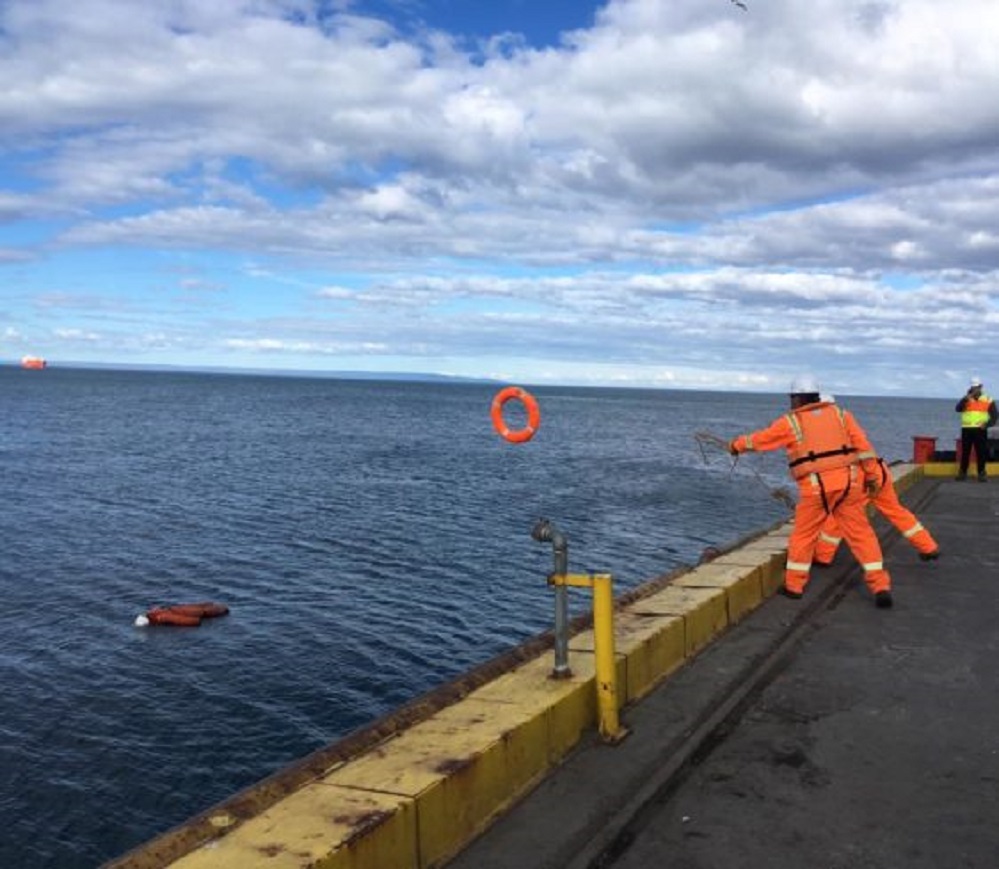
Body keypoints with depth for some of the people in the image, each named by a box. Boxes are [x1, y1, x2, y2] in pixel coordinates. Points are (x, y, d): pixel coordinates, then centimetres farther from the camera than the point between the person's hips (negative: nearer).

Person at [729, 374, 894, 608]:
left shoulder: (790, 422, 3)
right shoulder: (840, 413, 12)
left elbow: (759, 439, 14)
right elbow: (862, 444, 6)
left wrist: (736, 445, 31)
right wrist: (871, 475, 9)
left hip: (816, 487, -3)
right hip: (848, 482, 3)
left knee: (803, 535, 13)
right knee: (861, 533, 7)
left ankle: (794, 585, 20)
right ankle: (881, 587, 3)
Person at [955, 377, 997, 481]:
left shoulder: (988, 400, 6)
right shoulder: (966, 399, 9)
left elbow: (994, 415, 3)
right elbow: (958, 409, -9)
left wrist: (987, 424, -14)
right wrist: (967, 397, -18)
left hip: (980, 430, -1)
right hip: (967, 429, 1)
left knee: (981, 452, -2)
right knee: (965, 452, 4)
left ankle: (982, 474, 4)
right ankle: (962, 473, 11)